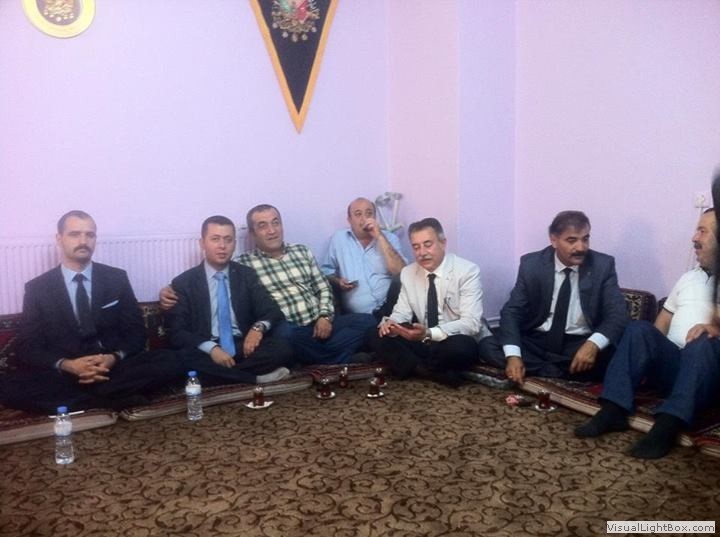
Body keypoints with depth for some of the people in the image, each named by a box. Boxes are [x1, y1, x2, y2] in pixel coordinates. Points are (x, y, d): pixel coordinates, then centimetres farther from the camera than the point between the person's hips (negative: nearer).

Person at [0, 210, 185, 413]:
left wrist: (114, 358, -15)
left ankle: (77, 401, -20)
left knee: (170, 361, -25)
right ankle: (112, 400, -23)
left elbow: (136, 332, 7)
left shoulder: (117, 278, 7)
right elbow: (28, 348, 2)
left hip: (113, 369, 1)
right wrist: (66, 365, -18)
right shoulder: (36, 288, 5)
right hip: (62, 375, 0)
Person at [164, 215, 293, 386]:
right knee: (185, 359, -35)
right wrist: (211, 348, -22)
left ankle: (221, 374, -20)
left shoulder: (247, 275, 11)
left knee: (282, 349, -25)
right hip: (206, 351, -1)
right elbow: (177, 331, -4)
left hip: (243, 347, 1)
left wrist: (259, 327, -19)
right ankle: (255, 378, -24)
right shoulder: (183, 282, 3)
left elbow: (272, 311, 6)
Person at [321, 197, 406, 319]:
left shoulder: (390, 238, 9)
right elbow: (326, 271, 15)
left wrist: (379, 237, -10)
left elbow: (400, 272, -7)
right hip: (354, 316, 0)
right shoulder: (338, 239, 9)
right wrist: (337, 281, -7)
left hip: (387, 312, 0)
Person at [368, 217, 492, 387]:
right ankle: (434, 372, -20)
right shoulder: (407, 273, 3)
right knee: (378, 338, -13)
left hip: (456, 343, -5)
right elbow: (402, 312, 7)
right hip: (425, 343, 5)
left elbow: (470, 323, -22)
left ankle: (415, 367, -10)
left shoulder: (467, 271, -14)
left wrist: (429, 333, -37)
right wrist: (391, 322, -19)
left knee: (460, 346, -38)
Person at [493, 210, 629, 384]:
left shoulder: (603, 265, -5)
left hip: (582, 344, 0)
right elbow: (511, 311, -7)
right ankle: (563, 374, -18)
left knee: (611, 355, -32)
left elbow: (617, 315, -10)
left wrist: (593, 344, -32)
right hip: (536, 343, 1)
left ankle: (540, 374, -16)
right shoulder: (531, 264, -4)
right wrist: (513, 355, -26)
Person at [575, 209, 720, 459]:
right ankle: (613, 410, -31)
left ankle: (667, 426, -46)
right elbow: (659, 326, 19)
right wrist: (645, 362, 2)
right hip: (673, 364, 4)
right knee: (639, 329, -23)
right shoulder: (688, 277, 23)